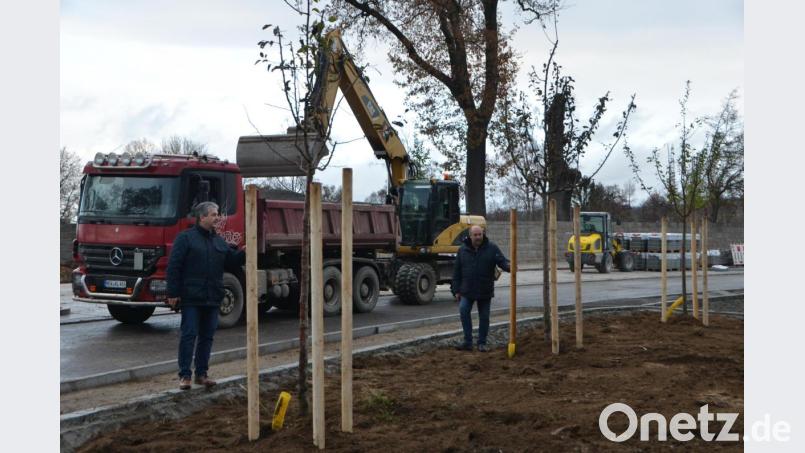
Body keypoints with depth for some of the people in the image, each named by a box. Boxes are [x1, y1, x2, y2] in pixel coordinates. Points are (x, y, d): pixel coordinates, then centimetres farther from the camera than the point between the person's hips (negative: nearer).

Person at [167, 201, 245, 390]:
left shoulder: (219, 241, 16)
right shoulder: (185, 238, -3)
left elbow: (231, 261, 15)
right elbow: (174, 266, -8)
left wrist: (244, 253, -5)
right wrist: (173, 293, -13)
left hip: (212, 298, 6)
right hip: (191, 298, -6)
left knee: (207, 336, 9)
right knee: (189, 335, -4)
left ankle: (202, 374, 17)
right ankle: (184, 375, 2)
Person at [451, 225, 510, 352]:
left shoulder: (492, 248, -2)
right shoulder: (463, 250, 1)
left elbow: (502, 261, -10)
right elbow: (456, 271, 4)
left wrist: (510, 267, -34)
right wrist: (456, 290, 1)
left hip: (485, 291, 0)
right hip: (467, 290, 0)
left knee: (484, 317, 6)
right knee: (463, 310, -20)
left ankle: (482, 343, 20)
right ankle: (467, 341, -12)